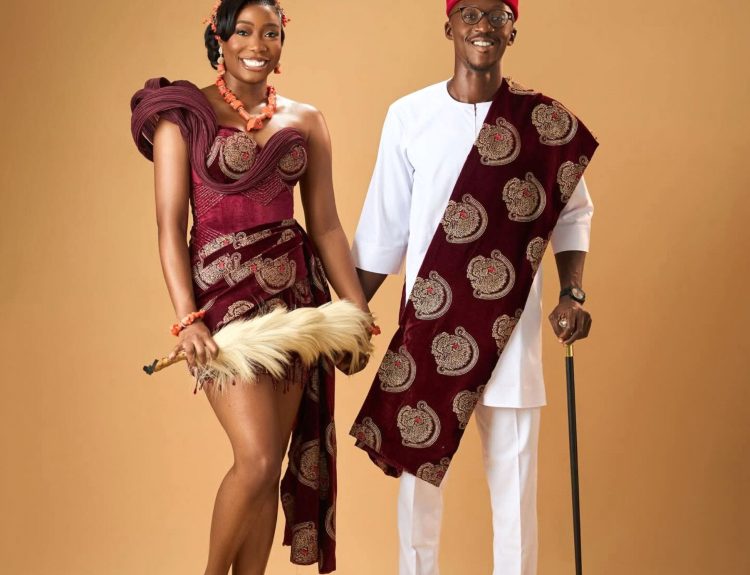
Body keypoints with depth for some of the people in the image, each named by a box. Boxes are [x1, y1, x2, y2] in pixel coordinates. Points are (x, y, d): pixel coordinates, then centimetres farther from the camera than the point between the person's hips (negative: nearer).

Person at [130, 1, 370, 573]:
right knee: (257, 460, -12)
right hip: (222, 289, -4)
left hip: (293, 291, 4)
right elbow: (171, 224, -5)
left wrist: (359, 311, 4)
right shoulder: (183, 114, 0)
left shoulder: (305, 121, 10)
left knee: (273, 463, 6)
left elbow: (326, 225, 10)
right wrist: (187, 317, -15)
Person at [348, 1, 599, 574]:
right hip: (428, 327, 1)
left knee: (514, 472, 5)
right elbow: (383, 231, 4)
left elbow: (573, 213, 8)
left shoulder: (546, 121, -1)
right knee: (417, 464, 10)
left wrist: (573, 293, -5)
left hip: (510, 331, 0)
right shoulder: (409, 116, -1)